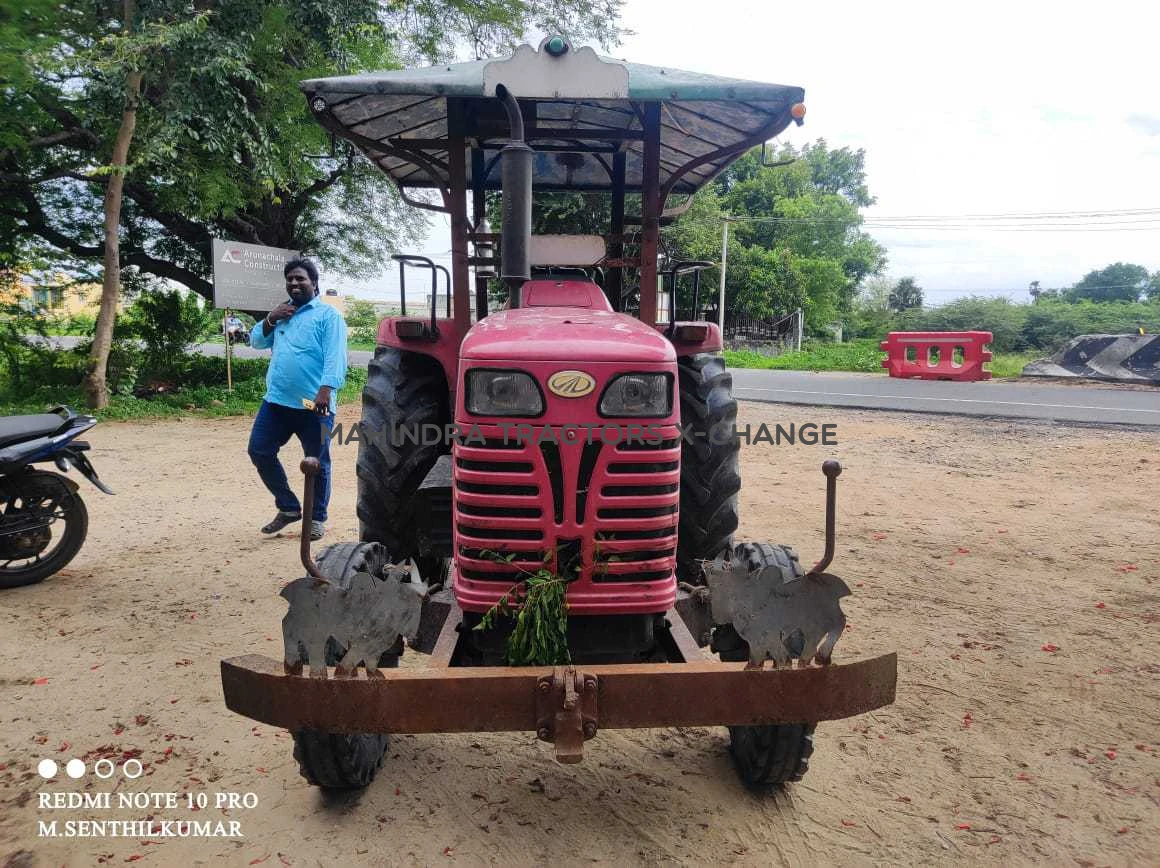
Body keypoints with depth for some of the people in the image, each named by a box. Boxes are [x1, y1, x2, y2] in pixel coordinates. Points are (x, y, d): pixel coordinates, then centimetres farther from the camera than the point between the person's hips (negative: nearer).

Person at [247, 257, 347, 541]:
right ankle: (288, 507, 21)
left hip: (313, 404, -6)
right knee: (259, 451, 6)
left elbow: (335, 357, -14)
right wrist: (270, 319, 0)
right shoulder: (281, 313, 19)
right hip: (277, 401, 6)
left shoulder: (327, 315, -3)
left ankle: (317, 518, 20)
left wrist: (326, 389, -27)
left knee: (317, 463, 4)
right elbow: (256, 341, 17)